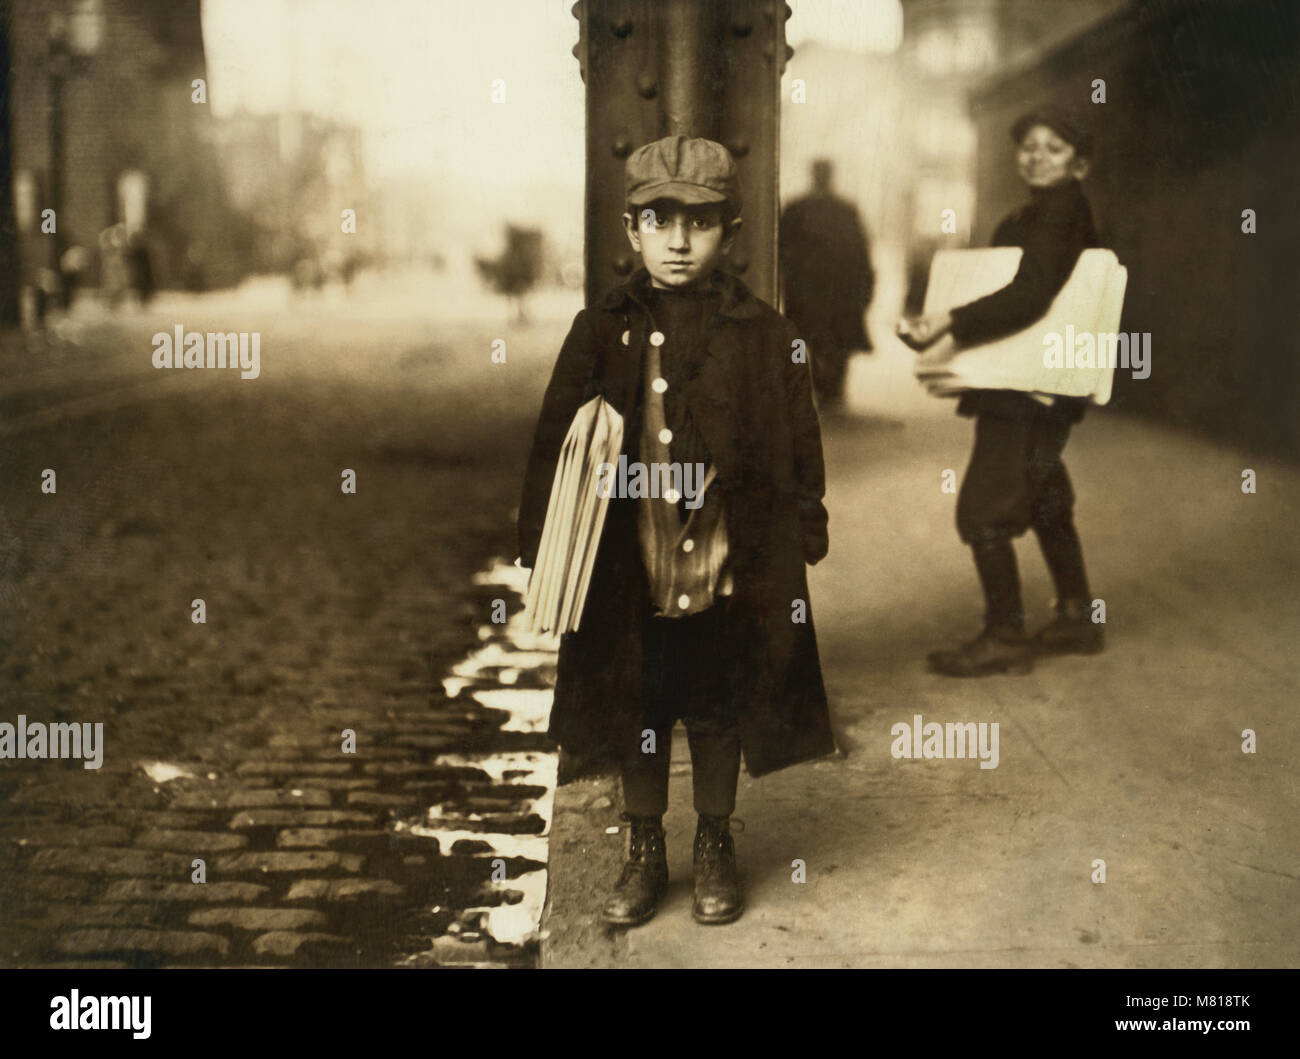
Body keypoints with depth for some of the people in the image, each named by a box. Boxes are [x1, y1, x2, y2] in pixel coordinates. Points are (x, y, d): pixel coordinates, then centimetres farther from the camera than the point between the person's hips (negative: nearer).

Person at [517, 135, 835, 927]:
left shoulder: (767, 337, -4)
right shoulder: (602, 332, -2)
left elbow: (800, 453, 2)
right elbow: (554, 445, 0)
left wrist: (802, 539, 0)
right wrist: (543, 548, -3)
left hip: (728, 574, -1)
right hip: (629, 573, 1)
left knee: (719, 716, 14)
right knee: (636, 716, 14)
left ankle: (716, 850, 33)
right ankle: (644, 854, 32)